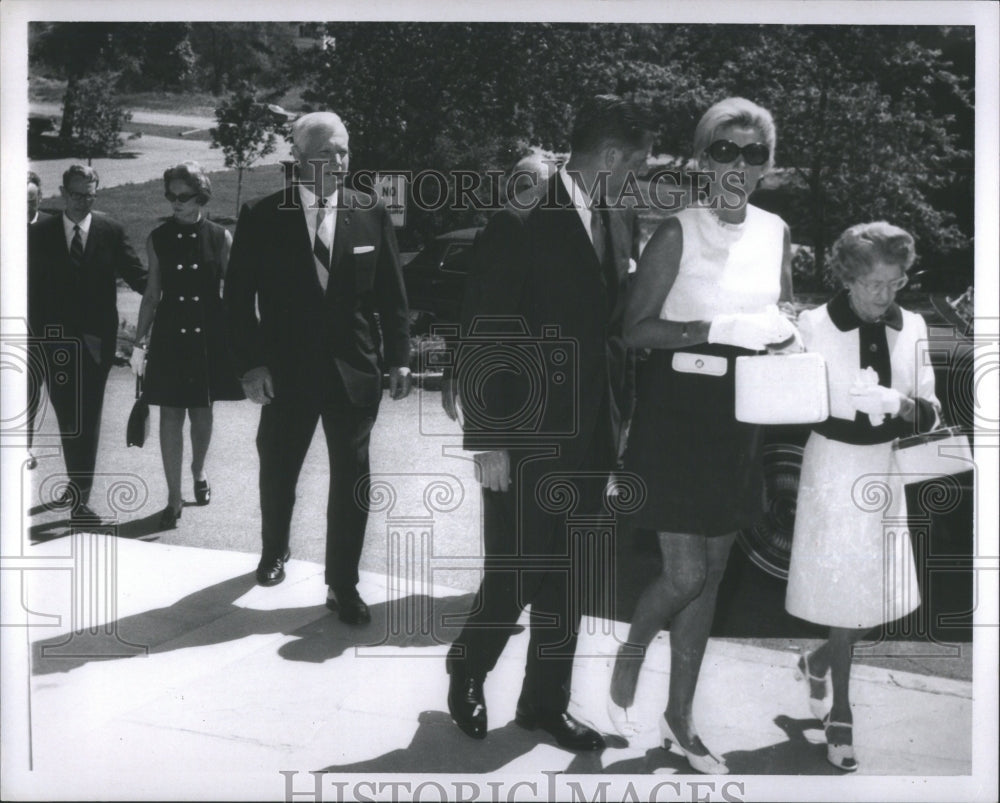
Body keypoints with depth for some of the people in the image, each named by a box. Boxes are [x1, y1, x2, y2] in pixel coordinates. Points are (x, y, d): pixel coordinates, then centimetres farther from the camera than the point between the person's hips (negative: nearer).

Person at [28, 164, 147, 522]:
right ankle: (78, 485, 26)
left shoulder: (111, 232, 0)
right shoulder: (40, 232, 4)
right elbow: (33, 286, 4)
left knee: (87, 417, -1)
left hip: (95, 340, -1)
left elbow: (137, 276, -3)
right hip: (56, 341, 2)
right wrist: (37, 331, -2)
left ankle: (80, 495, 3)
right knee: (66, 415, 10)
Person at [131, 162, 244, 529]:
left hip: (209, 335, 0)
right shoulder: (158, 238, 1)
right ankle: (174, 498, 6)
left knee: (202, 411, 13)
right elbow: (152, 294, 5)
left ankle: (198, 472, 40)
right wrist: (139, 341, 2)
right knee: (171, 414, 0)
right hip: (170, 335, 0)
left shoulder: (220, 238, -2)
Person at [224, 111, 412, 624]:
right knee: (277, 472, 17)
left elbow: (391, 294, 4)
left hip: (354, 370, 0)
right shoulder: (262, 218, -4)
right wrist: (250, 363, -10)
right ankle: (274, 552, 44)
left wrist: (399, 358, -1)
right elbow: (238, 297, -3)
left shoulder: (372, 215, 0)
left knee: (352, 481, 3)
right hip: (286, 371, 0)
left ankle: (343, 586, 16)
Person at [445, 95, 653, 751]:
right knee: (514, 574, 1)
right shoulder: (523, 217, -11)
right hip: (527, 435, -6)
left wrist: (615, 424, 7)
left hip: (588, 436, 7)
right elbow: (485, 337, -12)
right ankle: (467, 673, 28)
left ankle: (546, 702, 28)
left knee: (568, 580, 13)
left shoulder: (614, 227, 9)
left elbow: (610, 329, 13)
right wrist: (487, 439, -15)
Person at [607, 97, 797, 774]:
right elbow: (636, 331, -14)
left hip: (739, 419, 5)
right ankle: (627, 666, 27)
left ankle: (680, 718, 27)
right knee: (684, 574, -5)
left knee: (711, 574, 12)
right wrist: (718, 329, -23)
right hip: (678, 412, -5)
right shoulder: (678, 232, -11)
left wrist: (781, 330, -6)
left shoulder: (777, 233, 5)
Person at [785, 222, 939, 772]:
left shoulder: (910, 328, 0)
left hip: (884, 470, 4)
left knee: (881, 598, 9)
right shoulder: (814, 325, -10)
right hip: (832, 469, -4)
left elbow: (931, 415, 1)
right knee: (844, 592, 2)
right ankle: (840, 713, 19)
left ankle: (817, 662, 38)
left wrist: (899, 402, -19)